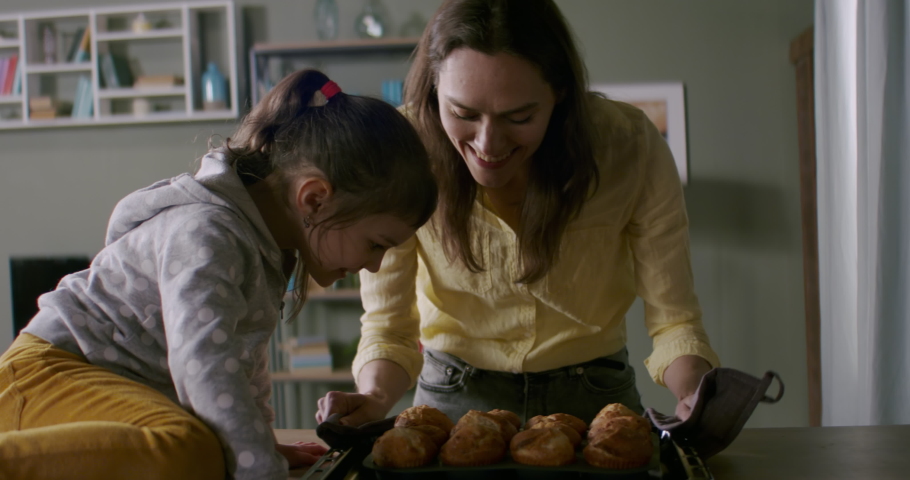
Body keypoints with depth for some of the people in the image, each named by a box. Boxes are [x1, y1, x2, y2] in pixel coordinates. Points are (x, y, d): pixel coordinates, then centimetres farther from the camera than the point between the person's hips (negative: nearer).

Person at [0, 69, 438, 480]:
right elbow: (204, 361, -38)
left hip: (133, 391, 10)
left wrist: (261, 439, 22)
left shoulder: (268, 233, 5)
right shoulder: (206, 234, -25)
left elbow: (244, 349, 19)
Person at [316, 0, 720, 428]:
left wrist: (694, 395, -30)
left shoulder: (632, 147, -18)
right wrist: (375, 399, -30)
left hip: (593, 399, 1)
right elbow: (388, 325, -10)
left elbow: (673, 318, -11)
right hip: (453, 399, 0)